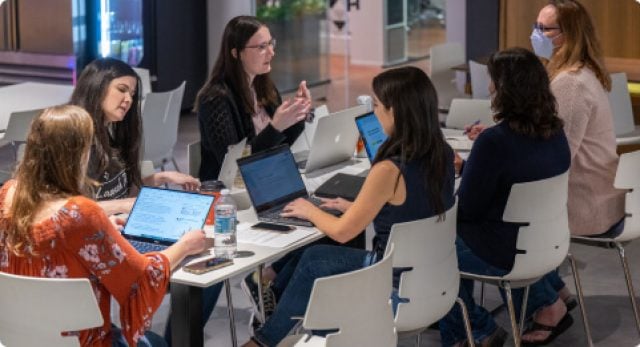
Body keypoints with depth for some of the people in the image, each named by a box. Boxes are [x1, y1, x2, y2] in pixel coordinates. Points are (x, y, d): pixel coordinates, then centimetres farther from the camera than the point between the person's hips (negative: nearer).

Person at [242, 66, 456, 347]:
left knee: (313, 260, 17)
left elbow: (342, 232, -14)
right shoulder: (443, 155, -4)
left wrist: (309, 211, 5)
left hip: (396, 287, -7)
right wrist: (356, 207, 14)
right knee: (317, 255, 21)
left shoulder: (390, 170, -27)